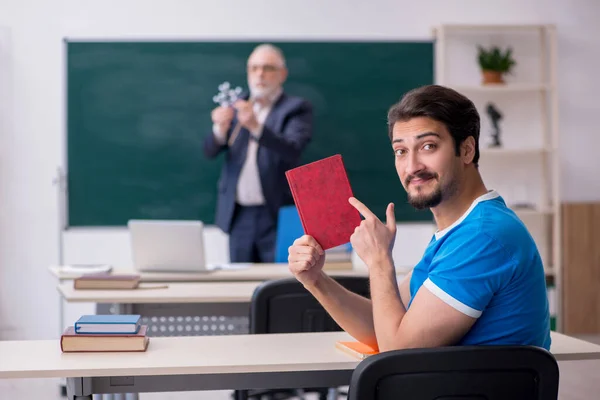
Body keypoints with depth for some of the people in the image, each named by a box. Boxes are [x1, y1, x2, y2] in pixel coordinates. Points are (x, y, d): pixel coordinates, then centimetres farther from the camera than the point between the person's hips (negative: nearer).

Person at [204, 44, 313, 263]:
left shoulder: (296, 109, 0)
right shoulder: (237, 108, 13)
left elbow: (293, 150, -18)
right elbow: (210, 151, 3)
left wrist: (256, 126, -33)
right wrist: (220, 129, -19)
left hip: (277, 214, -4)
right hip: (239, 214, 4)